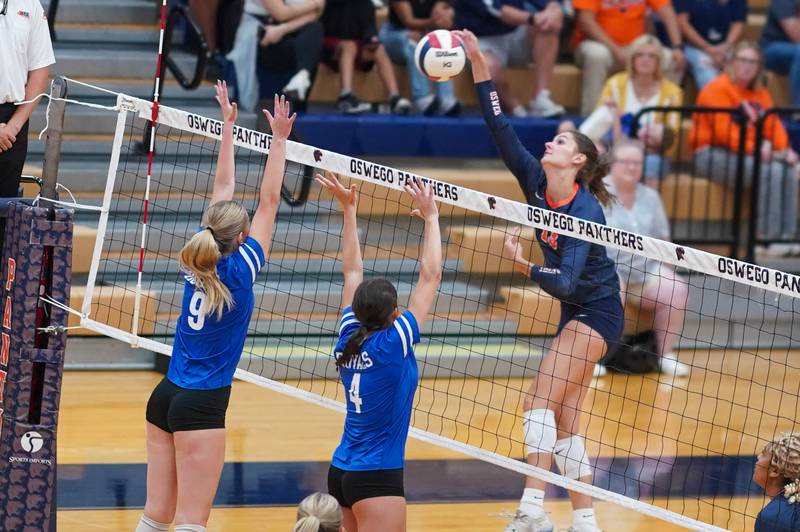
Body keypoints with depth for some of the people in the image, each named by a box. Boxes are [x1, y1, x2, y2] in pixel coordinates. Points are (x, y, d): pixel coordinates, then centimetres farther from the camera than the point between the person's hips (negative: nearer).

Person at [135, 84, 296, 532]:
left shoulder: (202, 257, 3)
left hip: (167, 396, 7)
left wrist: (228, 126, 18)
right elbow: (270, 201, -8)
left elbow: (223, 189, 12)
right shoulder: (241, 268, -12)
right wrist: (279, 139, -6)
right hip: (201, 406, -7)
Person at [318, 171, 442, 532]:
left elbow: (352, 273, 13)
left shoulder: (350, 338, 1)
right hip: (378, 478, -8)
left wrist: (348, 209, 16)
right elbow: (430, 277, -12)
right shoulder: (392, 344, -15)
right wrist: (430, 218, -5)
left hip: (341, 472, 8)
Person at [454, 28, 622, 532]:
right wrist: (480, 66, -14)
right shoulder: (537, 182, -3)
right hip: (574, 312, 8)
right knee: (564, 419, 6)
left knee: (542, 398, -19)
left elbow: (566, 281, -31)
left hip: (596, 311, -8)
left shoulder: (586, 211, -23)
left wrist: (525, 266, -46)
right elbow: (501, 129, -7)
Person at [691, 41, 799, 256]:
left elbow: (773, 125, 6)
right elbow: (724, 130, -20)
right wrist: (755, 149, -28)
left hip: (748, 153, 8)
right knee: (770, 170, -27)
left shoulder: (760, 93, 16)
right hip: (712, 155, -8)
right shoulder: (718, 89, -10)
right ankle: (767, 237, -25)